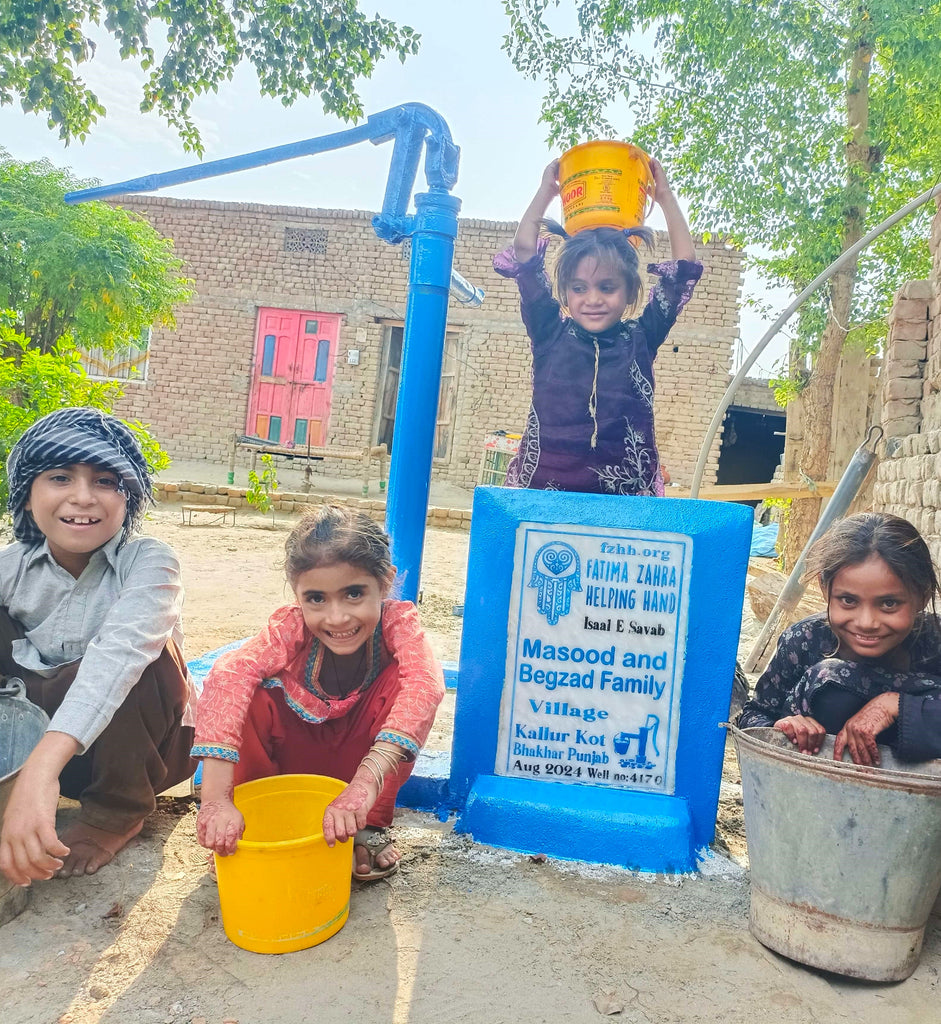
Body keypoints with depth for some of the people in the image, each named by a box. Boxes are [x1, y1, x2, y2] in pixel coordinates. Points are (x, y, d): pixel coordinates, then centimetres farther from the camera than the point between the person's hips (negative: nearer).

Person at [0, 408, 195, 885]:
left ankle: (118, 809, -9)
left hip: (142, 743, -2)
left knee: (143, 652, -32)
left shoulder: (148, 562, -21)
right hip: (44, 727, 3)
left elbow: (118, 652, -38)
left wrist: (41, 769, -52)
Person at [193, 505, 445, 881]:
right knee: (249, 697, -30)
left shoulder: (398, 620, -27)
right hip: (293, 757, 0)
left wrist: (366, 782, -58)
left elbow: (425, 685, -46)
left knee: (403, 680, -29)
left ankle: (371, 826, -12)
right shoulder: (289, 627, -27)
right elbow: (226, 677, -43)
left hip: (360, 755, 0)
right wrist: (216, 800, -54)